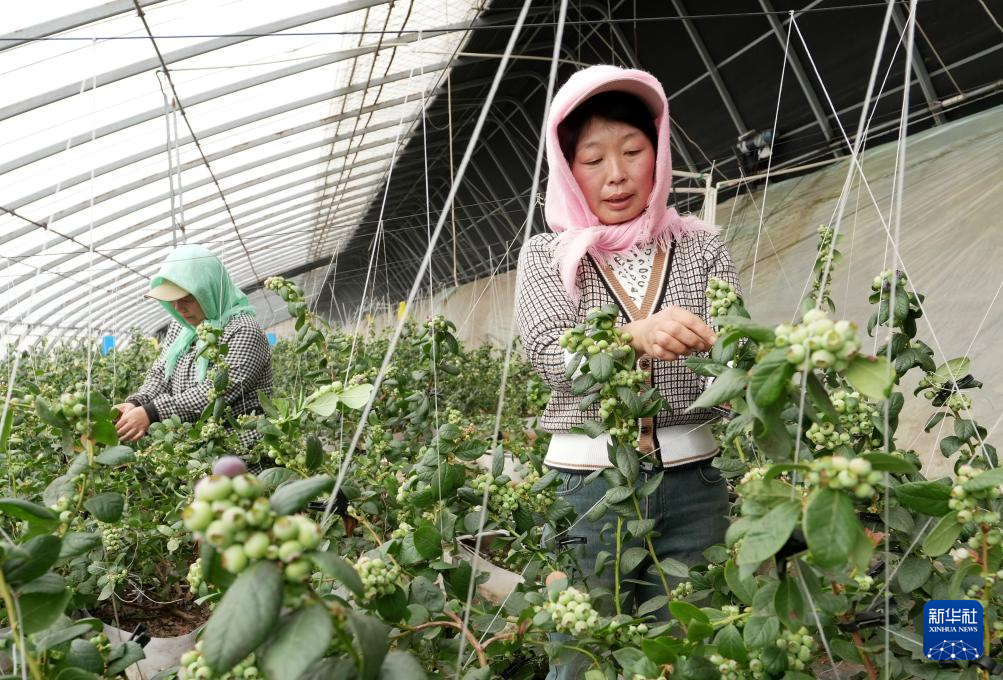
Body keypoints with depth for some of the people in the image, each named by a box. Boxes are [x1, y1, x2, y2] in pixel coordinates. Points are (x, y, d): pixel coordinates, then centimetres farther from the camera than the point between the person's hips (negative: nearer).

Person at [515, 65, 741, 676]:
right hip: (587, 484, -1)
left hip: (692, 482, 1)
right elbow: (550, 358, -13)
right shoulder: (548, 255, 2)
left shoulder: (702, 246, 5)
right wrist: (635, 337, -31)